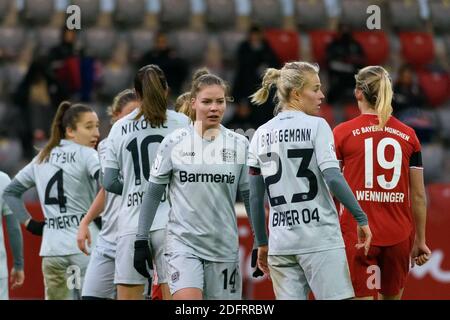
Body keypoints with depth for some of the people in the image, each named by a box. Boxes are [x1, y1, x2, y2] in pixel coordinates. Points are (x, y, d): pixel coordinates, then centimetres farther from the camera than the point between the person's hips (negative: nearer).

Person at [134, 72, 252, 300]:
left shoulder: (239, 145, 4)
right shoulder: (174, 142, -1)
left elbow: (249, 195, 8)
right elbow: (153, 194, 4)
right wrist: (141, 241, 1)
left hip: (224, 246, 2)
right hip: (183, 242, -2)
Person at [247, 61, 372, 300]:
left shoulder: (261, 135, 11)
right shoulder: (316, 126, -3)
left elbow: (255, 197, 10)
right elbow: (333, 178, -14)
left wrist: (262, 244, 17)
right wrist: (362, 218, -8)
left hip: (281, 242, 5)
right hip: (320, 239, -5)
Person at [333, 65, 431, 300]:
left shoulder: (343, 133, -1)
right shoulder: (408, 136, 6)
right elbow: (418, 195, 8)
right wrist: (420, 241, 16)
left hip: (357, 235, -3)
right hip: (399, 236, 3)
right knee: (392, 296, 17)